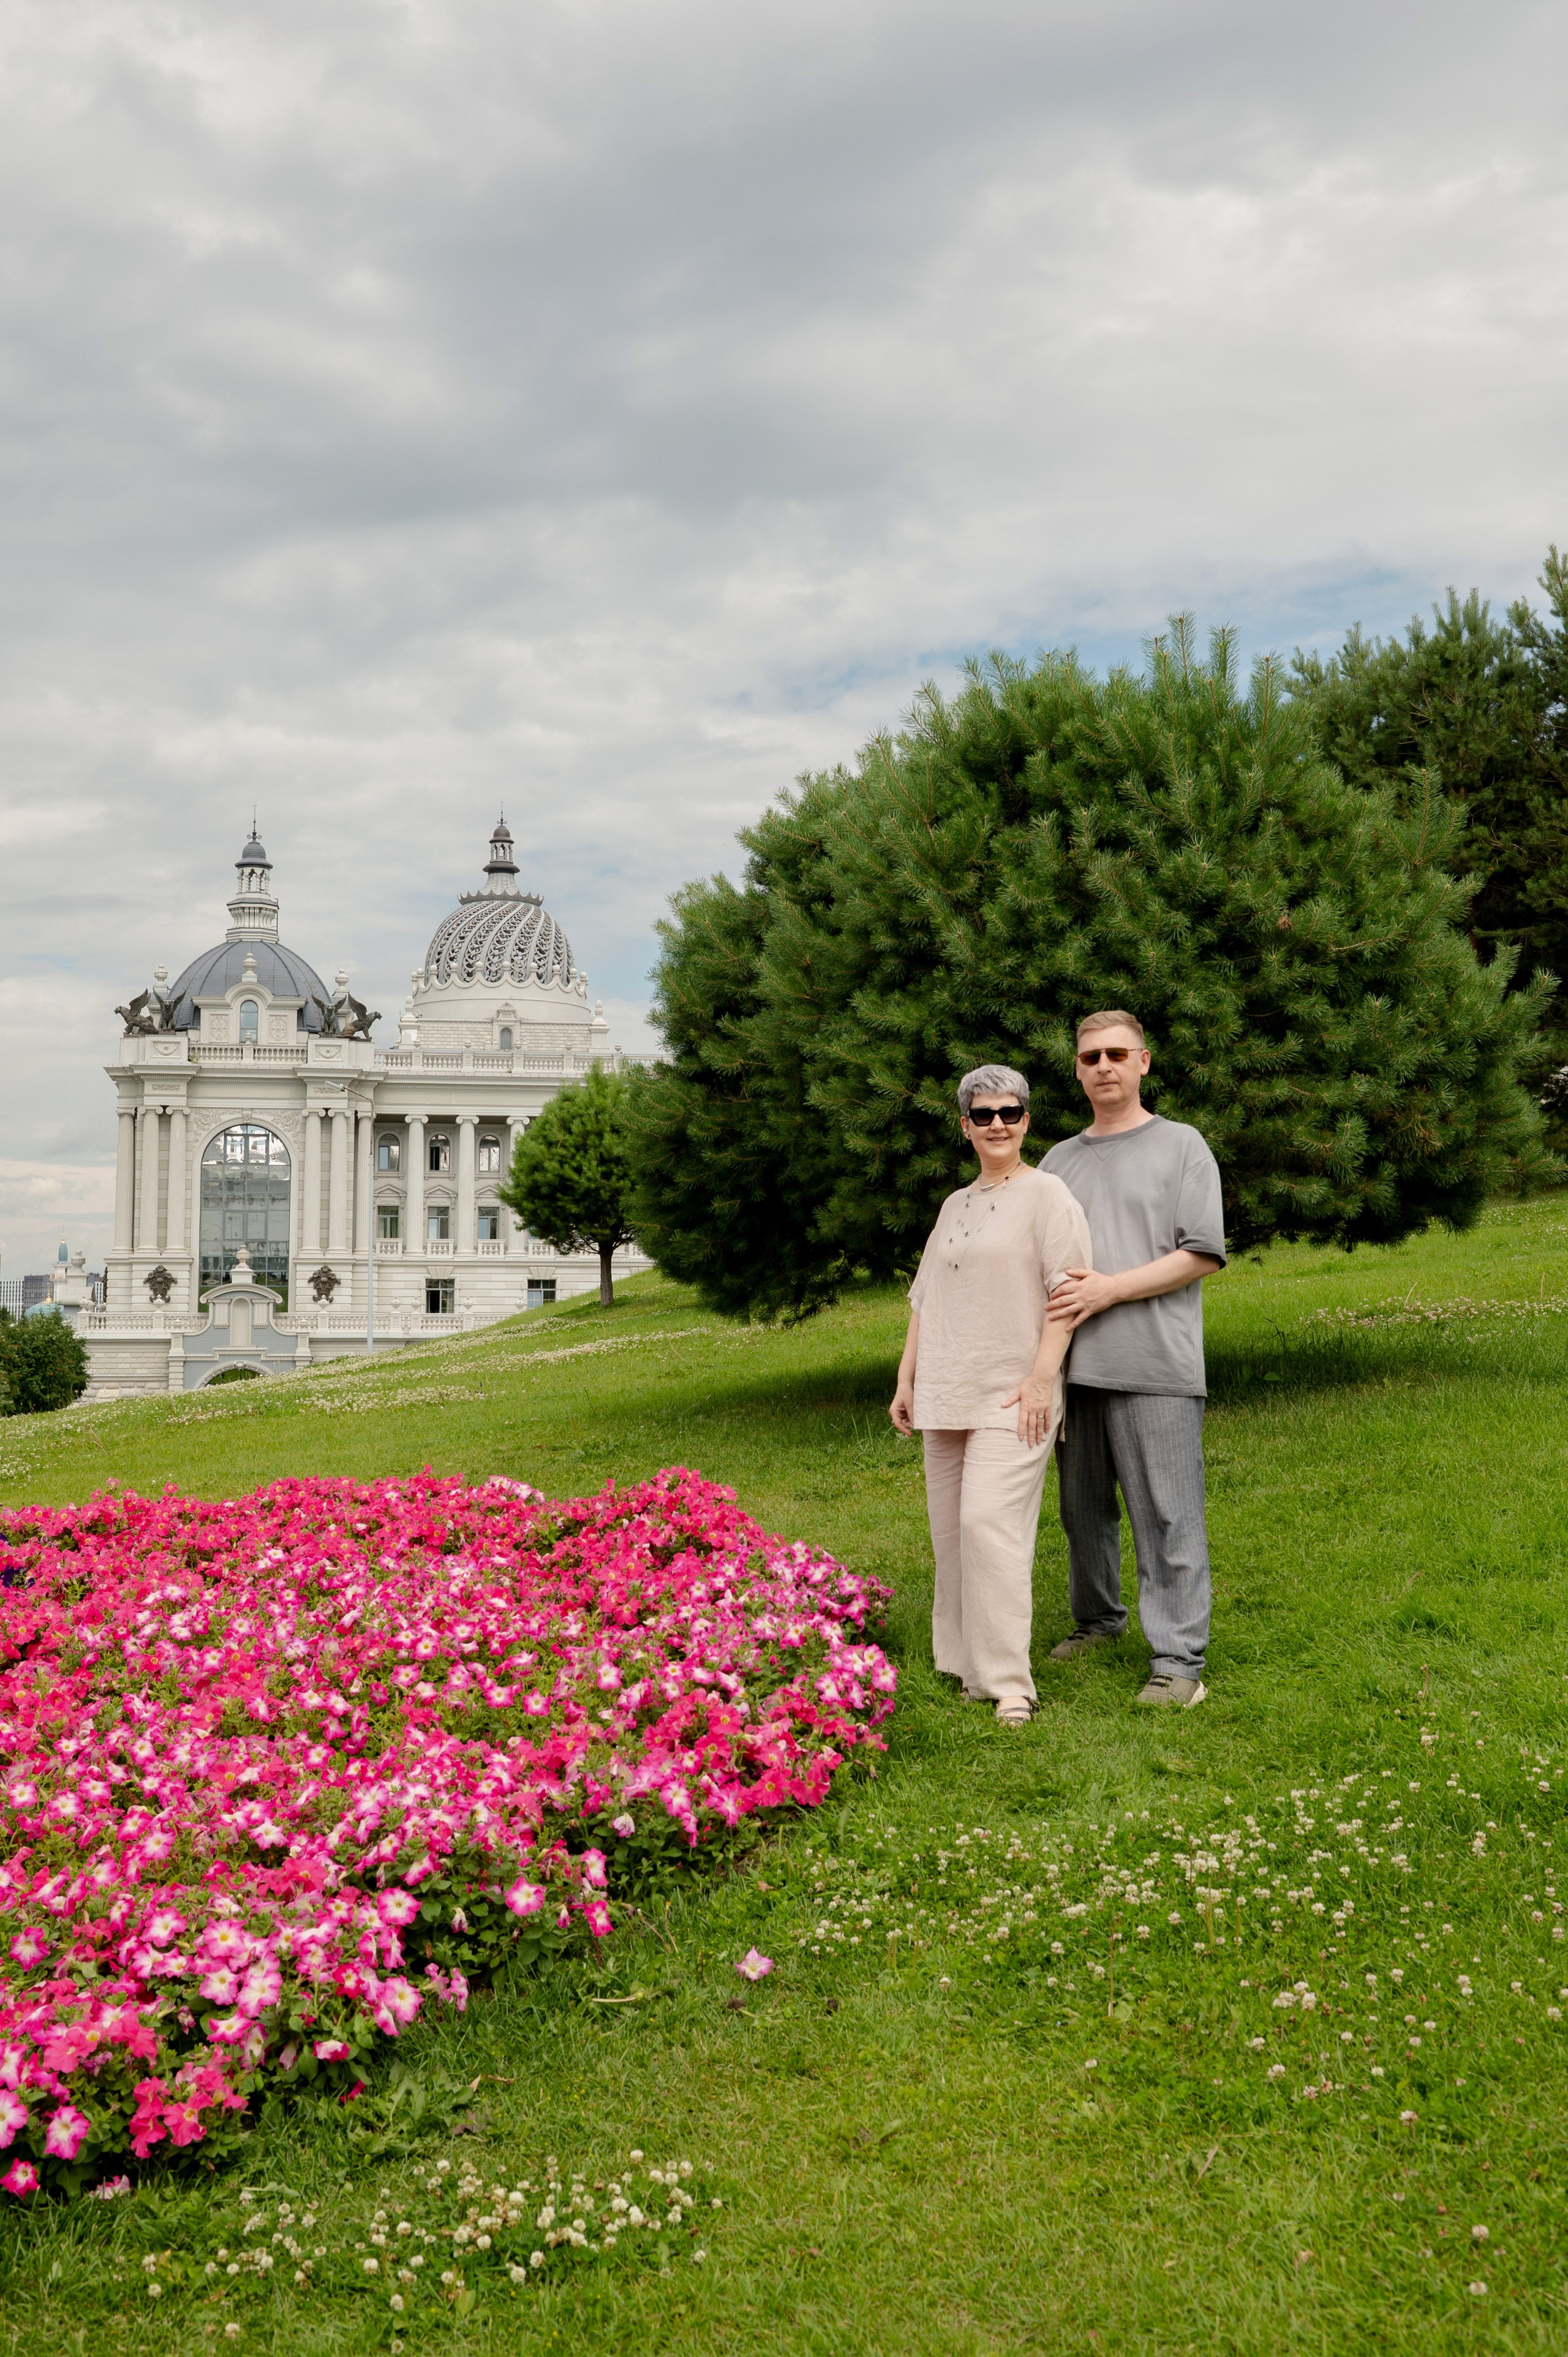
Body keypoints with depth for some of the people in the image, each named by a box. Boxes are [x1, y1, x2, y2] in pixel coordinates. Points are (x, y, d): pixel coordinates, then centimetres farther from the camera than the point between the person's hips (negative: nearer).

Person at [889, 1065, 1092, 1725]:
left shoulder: (1046, 1195, -3)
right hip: (946, 1397, 7)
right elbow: (926, 1301, 23)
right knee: (950, 1530, 7)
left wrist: (1041, 1377, -18)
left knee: (988, 1520, -18)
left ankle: (1008, 1684, -14)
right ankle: (968, 1668, 16)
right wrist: (906, 1380, 18)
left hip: (1012, 1396, -7)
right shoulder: (955, 1205, 19)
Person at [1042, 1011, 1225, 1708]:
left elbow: (1203, 1254, -5)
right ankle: (1096, 1618, 30)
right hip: (1075, 1365, 5)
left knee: (1167, 1515, -6)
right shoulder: (1060, 1160, 18)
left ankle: (1179, 1659, -2)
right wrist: (1057, 1301, 1)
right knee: (1083, 1507, 13)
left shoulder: (1181, 1146, 4)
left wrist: (1109, 1290, -12)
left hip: (1155, 1366, -5)